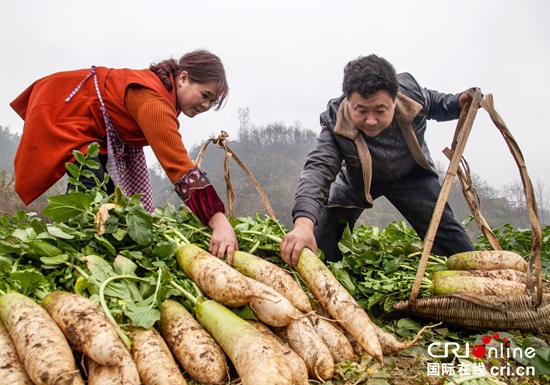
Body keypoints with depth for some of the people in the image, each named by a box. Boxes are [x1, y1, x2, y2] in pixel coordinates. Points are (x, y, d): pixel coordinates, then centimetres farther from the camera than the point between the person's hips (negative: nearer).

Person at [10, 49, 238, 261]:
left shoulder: (163, 88, -7)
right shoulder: (153, 102, -36)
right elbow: (180, 166, -44)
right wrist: (219, 222, -48)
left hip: (94, 125, 10)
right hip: (64, 112, -10)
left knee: (111, 190, 4)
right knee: (88, 189, -26)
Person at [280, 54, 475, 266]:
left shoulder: (410, 89, -28)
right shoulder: (335, 123, -36)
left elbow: (434, 104, -2)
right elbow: (318, 169, -49)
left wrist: (459, 103, -25)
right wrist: (303, 223, -66)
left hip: (411, 175, 2)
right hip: (357, 181, -1)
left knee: (444, 230, -2)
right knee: (323, 238, -8)